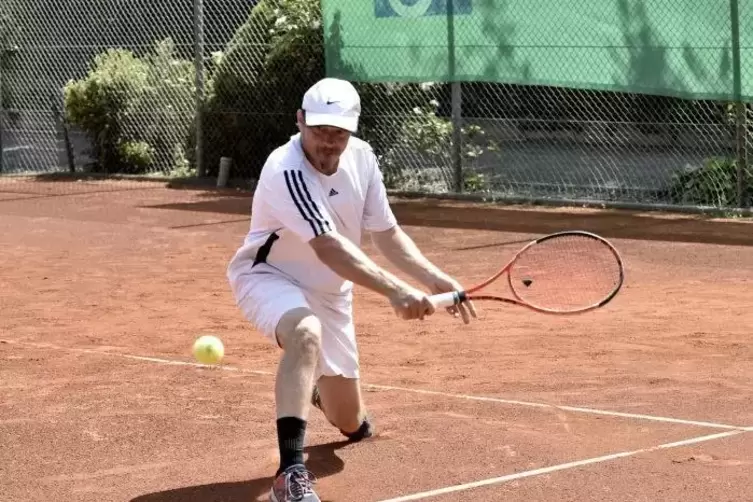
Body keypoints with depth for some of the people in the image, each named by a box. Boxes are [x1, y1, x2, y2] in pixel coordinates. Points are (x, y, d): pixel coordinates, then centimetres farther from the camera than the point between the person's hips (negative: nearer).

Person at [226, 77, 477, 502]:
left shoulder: (362, 157, -8)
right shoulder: (286, 172, -31)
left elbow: (387, 235, 0)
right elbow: (329, 248, -40)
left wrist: (438, 281, -13)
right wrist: (395, 291, -50)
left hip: (329, 291, 6)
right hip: (269, 276, -6)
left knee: (352, 424, 10)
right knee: (306, 333, -42)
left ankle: (323, 386, 49)